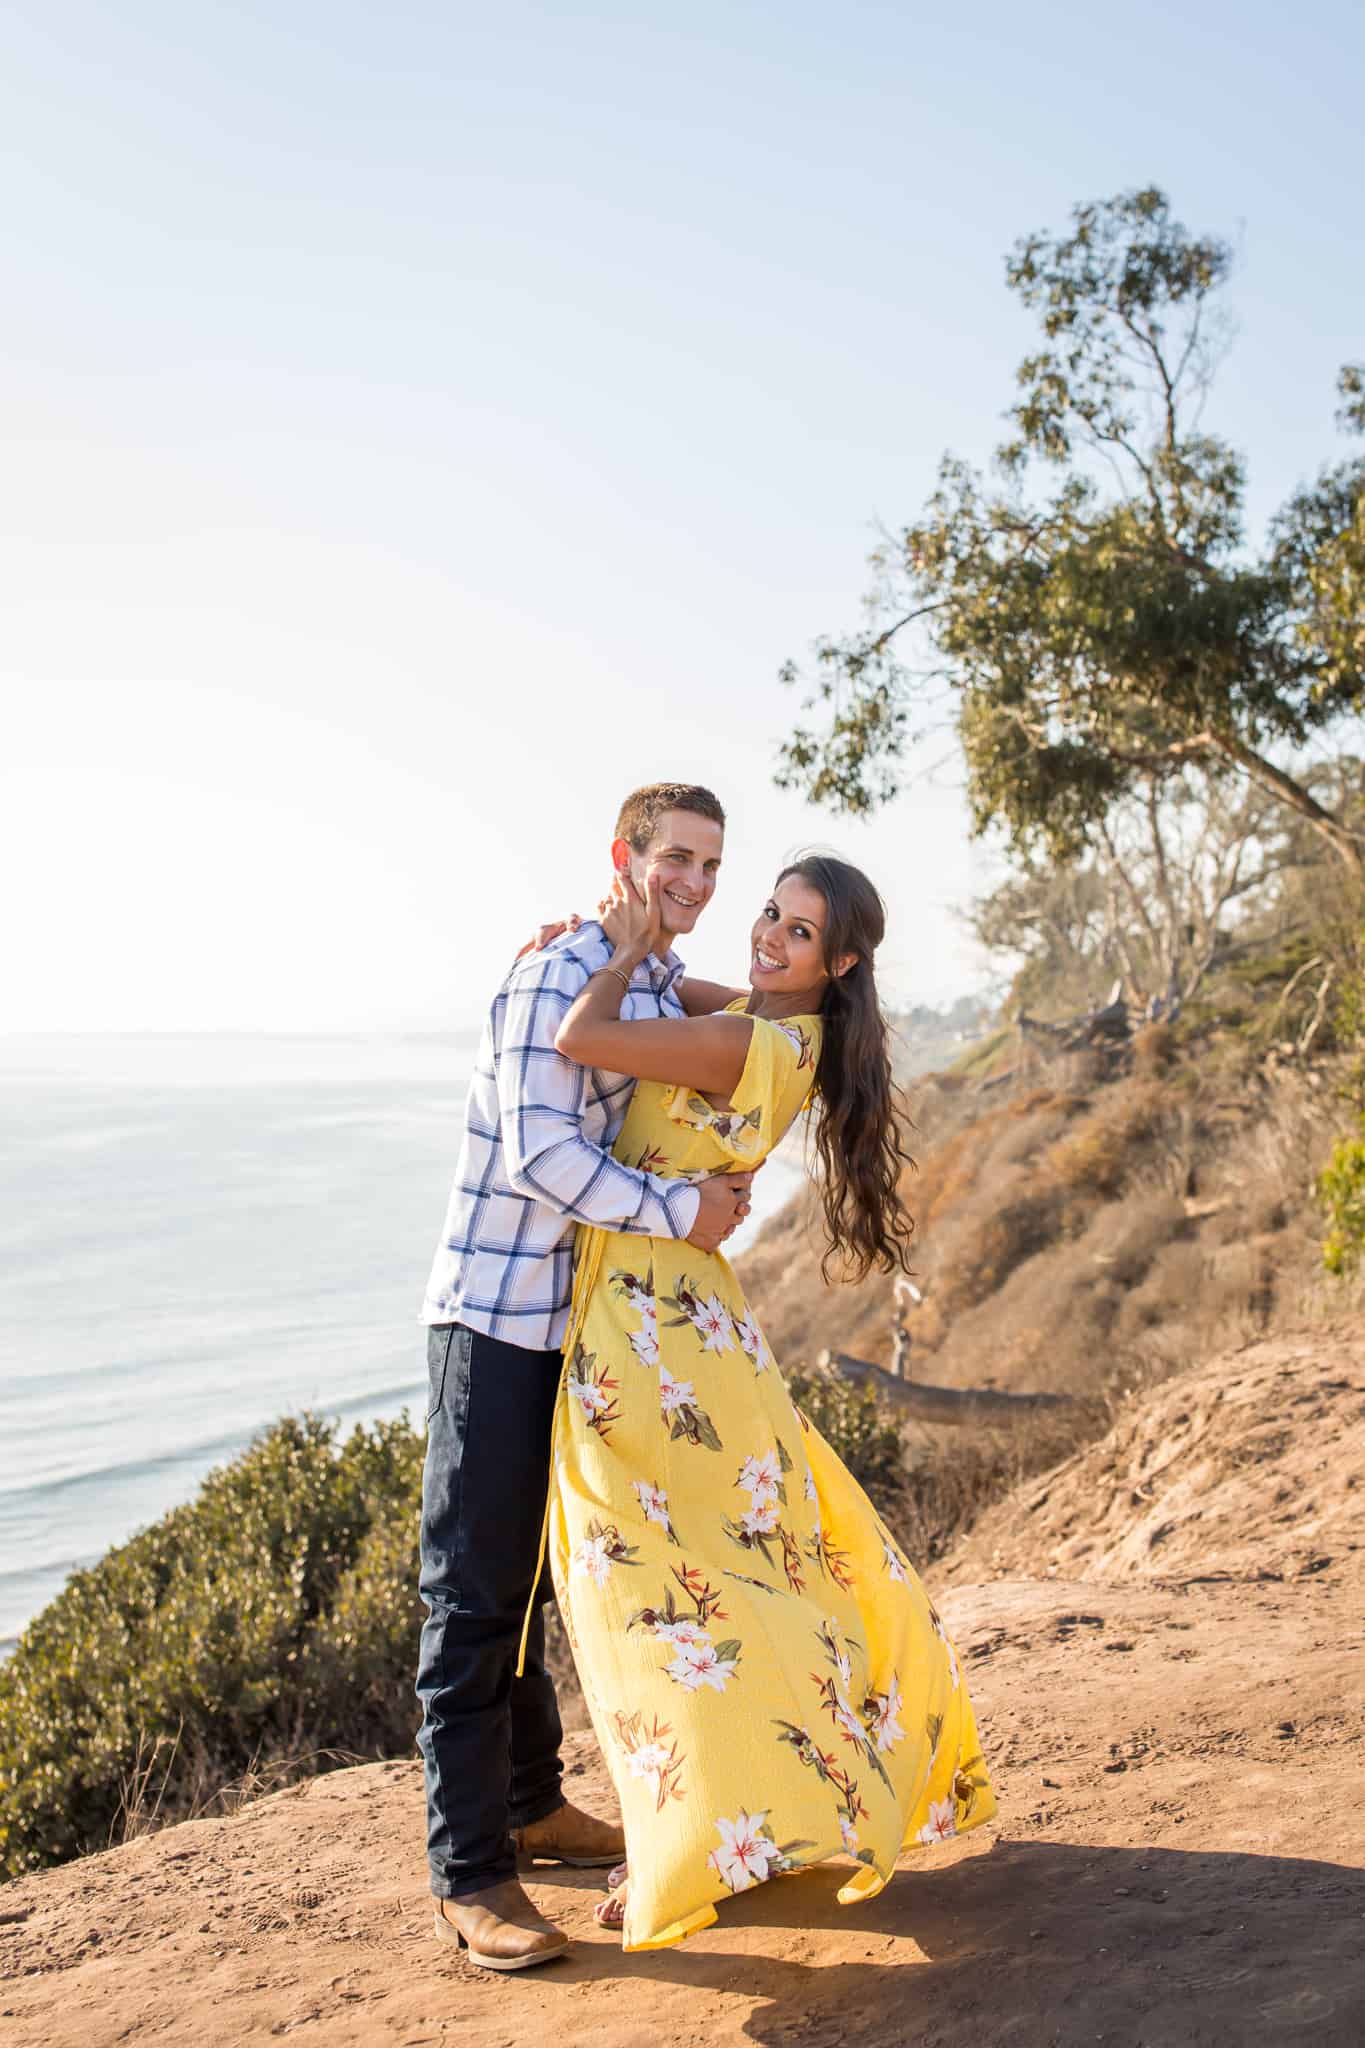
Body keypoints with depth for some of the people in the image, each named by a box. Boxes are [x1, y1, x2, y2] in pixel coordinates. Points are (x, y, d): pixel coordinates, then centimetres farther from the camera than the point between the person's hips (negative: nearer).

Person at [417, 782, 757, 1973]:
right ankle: (468, 1873, 4)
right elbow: (538, 1153, -22)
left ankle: (531, 1805, 32)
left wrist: (726, 1174, 5)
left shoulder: (670, 986, 13)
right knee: (474, 1587, -3)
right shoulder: (557, 978, -14)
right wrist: (678, 1214, -18)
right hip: (499, 1312, -9)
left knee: (529, 1575, 19)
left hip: (588, 1317, 9)